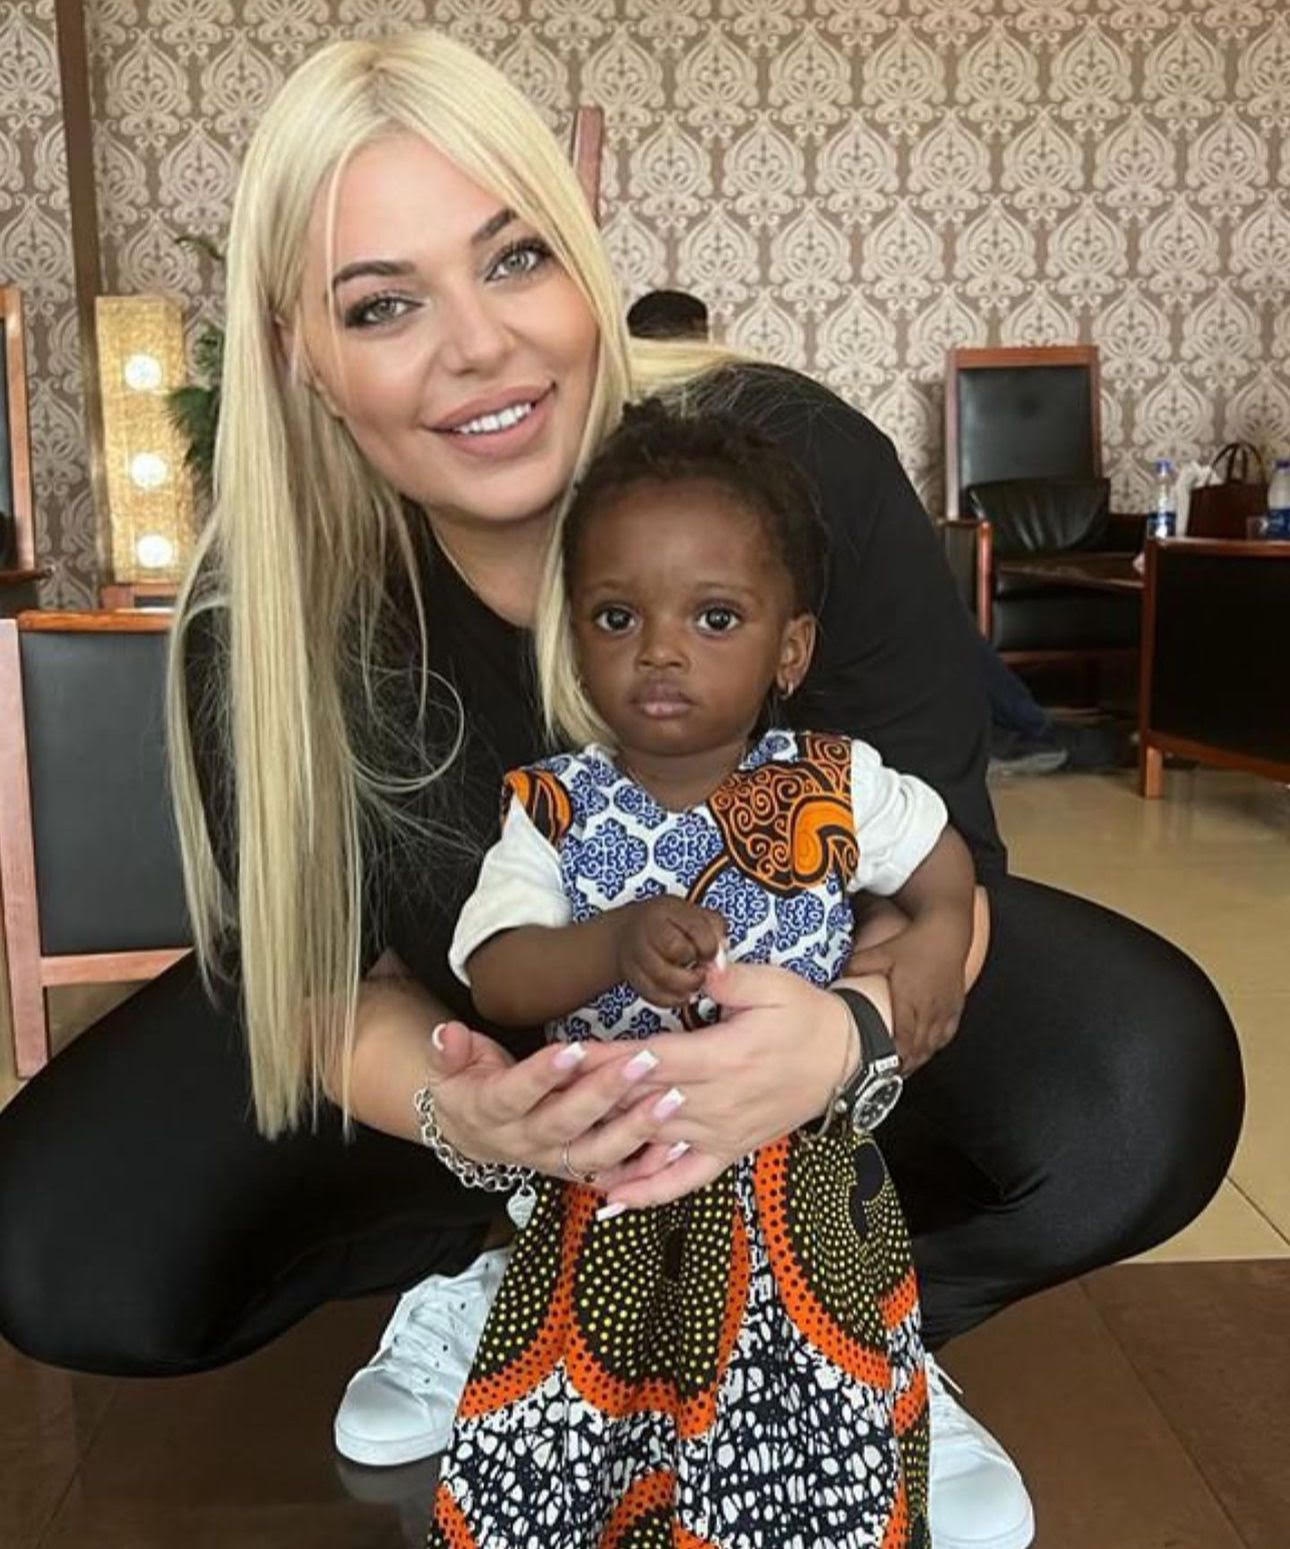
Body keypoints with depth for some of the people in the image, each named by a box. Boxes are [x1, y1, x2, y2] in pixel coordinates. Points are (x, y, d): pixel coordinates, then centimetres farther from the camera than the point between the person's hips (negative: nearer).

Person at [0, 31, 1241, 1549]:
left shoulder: (797, 466, -27)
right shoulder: (262, 611, -23)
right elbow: (321, 969, -14)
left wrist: (856, 1030, -45)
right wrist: (454, 1108, -37)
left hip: (798, 980, 0)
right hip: (471, 1029, 2)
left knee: (1149, 1094, -27)